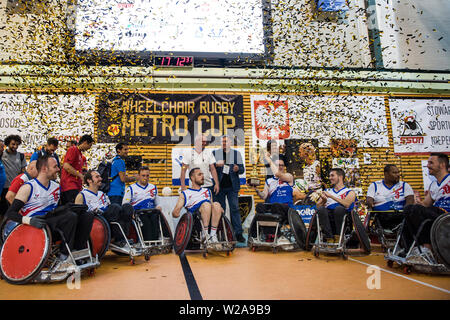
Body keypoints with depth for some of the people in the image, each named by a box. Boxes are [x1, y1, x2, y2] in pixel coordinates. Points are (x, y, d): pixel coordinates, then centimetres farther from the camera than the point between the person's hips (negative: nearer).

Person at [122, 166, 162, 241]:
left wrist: (158, 207, 4)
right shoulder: (131, 188, 14)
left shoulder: (154, 188, 24)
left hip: (151, 212, 2)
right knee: (145, 219, -35)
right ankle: (148, 241, -28)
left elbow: (157, 203, 29)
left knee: (155, 217, -33)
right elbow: (124, 205, 10)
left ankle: (155, 239, -30)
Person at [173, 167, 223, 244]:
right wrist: (175, 213, -11)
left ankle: (213, 235, -30)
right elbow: (174, 213, 12)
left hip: (211, 217, 3)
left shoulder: (207, 191, 32)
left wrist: (219, 209, 10)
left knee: (216, 205, -30)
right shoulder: (185, 194, 19)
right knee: (206, 204, -33)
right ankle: (204, 233, -30)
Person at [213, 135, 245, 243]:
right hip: (219, 186, 1)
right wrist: (216, 165, -15)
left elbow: (242, 169, 8)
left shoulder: (236, 153, 10)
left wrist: (237, 169, -14)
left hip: (232, 186, -1)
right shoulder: (215, 153, 10)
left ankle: (238, 233, 0)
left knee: (235, 208, -4)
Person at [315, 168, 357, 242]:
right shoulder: (327, 191, 28)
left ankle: (339, 236, -22)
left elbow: (346, 204, -8)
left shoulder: (350, 192, 15)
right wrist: (324, 200, -7)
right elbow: (318, 205, 13)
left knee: (339, 208, -35)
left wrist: (331, 196, -8)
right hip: (328, 214, 3)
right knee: (321, 208, -29)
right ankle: (329, 237, -32)